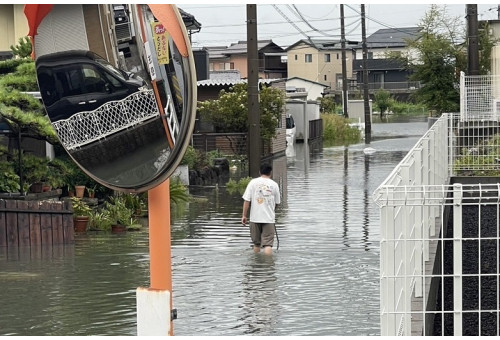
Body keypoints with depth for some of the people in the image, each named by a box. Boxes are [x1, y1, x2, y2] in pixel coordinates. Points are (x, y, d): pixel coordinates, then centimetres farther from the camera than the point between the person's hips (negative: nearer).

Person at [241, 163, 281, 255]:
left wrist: (244, 215, 1)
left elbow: (246, 200, -5)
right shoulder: (274, 185, 1)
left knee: (256, 243, 16)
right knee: (268, 244, -4)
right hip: (269, 218, -1)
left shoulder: (253, 182, -1)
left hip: (255, 217, 1)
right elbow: (277, 202, 8)